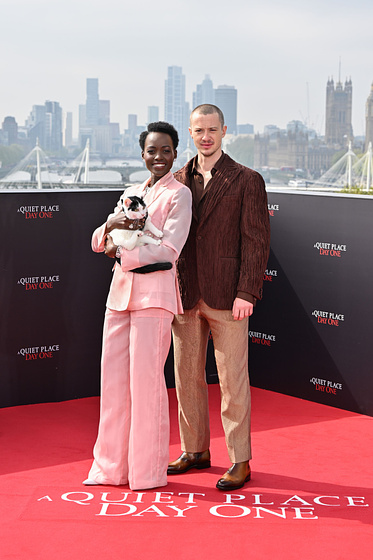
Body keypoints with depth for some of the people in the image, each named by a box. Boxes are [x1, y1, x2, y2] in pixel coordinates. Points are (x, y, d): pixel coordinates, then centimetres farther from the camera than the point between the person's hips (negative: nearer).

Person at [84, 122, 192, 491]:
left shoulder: (179, 194, -1)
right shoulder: (131, 193, 18)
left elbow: (169, 249, -12)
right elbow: (97, 243, 12)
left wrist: (122, 252, -10)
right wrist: (112, 223, -9)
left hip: (154, 293, -6)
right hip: (120, 291, 6)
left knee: (146, 379, -4)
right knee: (113, 377, 6)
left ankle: (149, 470, 7)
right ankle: (112, 466, 16)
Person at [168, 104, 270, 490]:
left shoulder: (247, 181, -1)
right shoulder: (179, 181, 11)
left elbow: (257, 241, -5)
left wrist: (247, 293, -14)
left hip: (226, 296, -4)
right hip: (185, 296, 5)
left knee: (233, 379, -1)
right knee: (187, 377, 11)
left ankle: (240, 461, 9)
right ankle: (195, 451, 25)